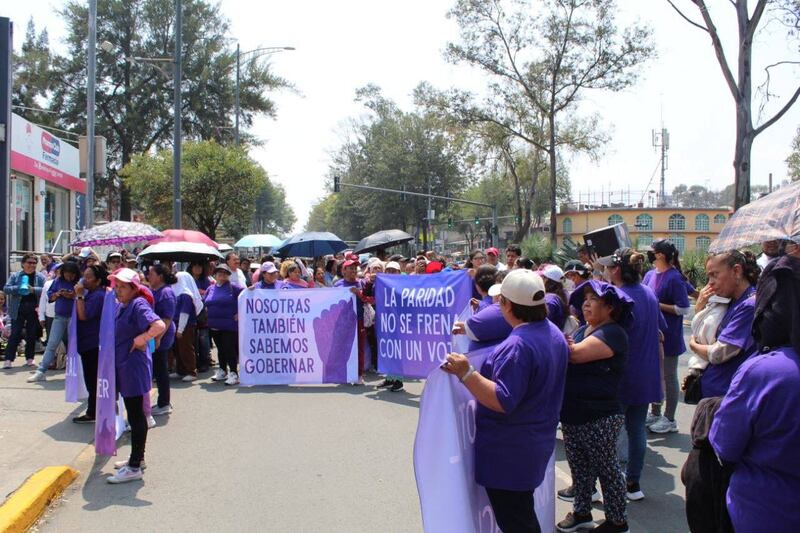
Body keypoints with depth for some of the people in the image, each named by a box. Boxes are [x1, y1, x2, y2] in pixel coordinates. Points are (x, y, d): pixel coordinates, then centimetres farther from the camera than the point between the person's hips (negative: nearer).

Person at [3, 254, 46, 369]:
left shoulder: (40, 277, 4)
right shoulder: (15, 276, 6)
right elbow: (6, 289, -2)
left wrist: (33, 289, -21)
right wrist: (18, 288, -18)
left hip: (34, 310, 1)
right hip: (18, 310, -1)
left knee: (32, 335, 8)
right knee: (15, 335, -3)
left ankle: (29, 358, 19)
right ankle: (9, 359, 0)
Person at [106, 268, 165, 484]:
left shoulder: (138, 305, -16)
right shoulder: (123, 306, 12)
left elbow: (160, 326, -31)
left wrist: (141, 340, -21)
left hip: (134, 367, -10)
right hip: (124, 366, 10)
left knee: (136, 415, -3)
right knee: (134, 414, 18)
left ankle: (134, 467, 3)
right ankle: (137, 458, 30)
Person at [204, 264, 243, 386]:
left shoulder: (233, 287, -6)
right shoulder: (210, 289, 12)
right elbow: (205, 303, 23)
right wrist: (208, 317, 13)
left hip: (229, 325, -6)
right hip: (214, 325, 6)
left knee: (230, 349, -6)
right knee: (220, 349, 16)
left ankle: (233, 373, 0)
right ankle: (222, 371, 28)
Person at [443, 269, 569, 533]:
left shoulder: (518, 345, -27)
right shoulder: (553, 333, 4)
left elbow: (502, 402, -30)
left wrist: (466, 374, -33)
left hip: (509, 452, -10)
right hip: (537, 441, 10)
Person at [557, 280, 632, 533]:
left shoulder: (612, 333, -15)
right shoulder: (583, 330, 13)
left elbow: (575, 354, -27)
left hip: (599, 418, -8)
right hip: (572, 415, 8)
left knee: (606, 469, 6)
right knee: (579, 467, 18)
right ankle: (582, 512, 34)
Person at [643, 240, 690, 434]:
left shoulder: (674, 278, -16)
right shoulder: (650, 275, 6)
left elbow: (683, 309, -18)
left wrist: (658, 305, -18)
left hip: (668, 336, -7)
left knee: (669, 377, 5)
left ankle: (669, 419, 16)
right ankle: (655, 414, 29)